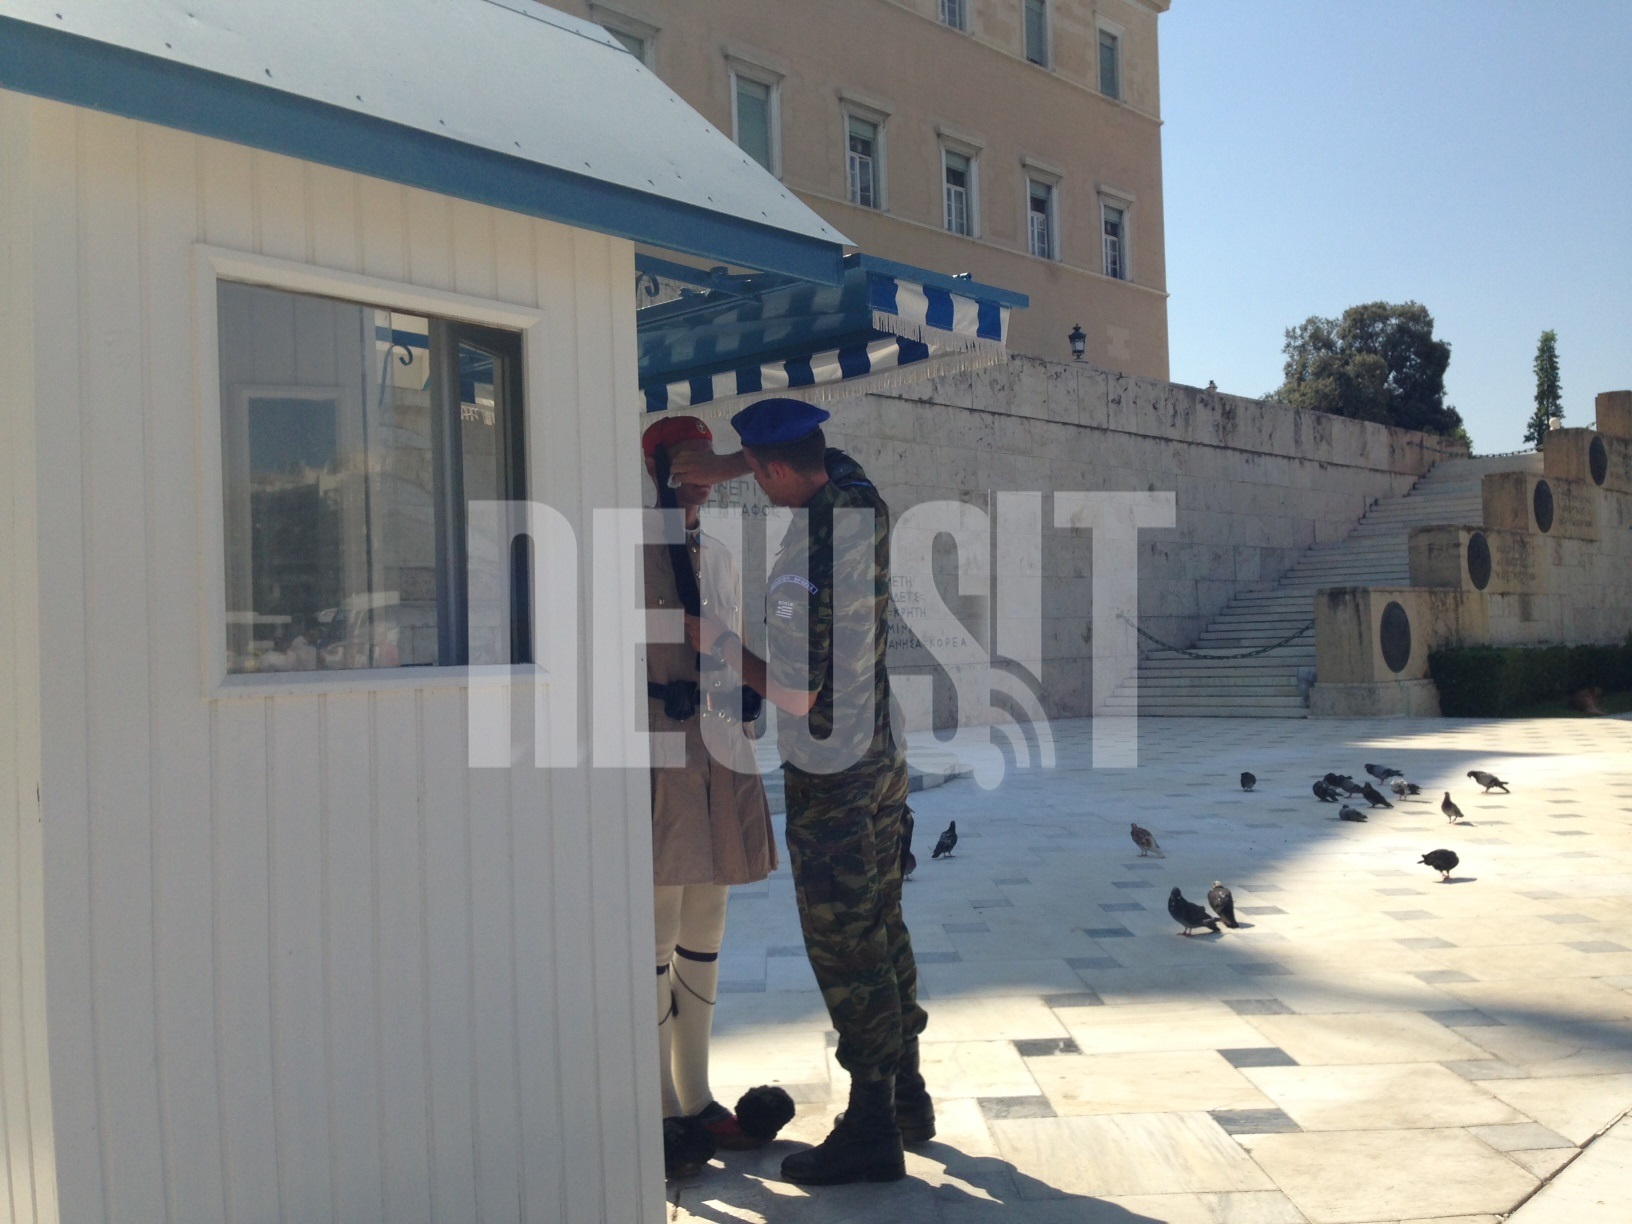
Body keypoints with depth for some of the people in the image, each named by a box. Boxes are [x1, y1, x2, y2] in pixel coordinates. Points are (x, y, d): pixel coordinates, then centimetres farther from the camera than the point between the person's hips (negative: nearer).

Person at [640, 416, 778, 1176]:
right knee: (657, 938, -1)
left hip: (719, 756, 7)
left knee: (704, 937, 13)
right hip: (659, 757, -7)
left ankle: (696, 1096, 24)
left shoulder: (719, 561, 15)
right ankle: (660, 1112, 11)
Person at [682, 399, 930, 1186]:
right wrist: (724, 465, 7)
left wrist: (714, 640, -8)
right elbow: (828, 457, 20)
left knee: (844, 950, 2)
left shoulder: (800, 567, -26)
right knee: (884, 933, 19)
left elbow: (796, 691, -20)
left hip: (827, 776, -9)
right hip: (880, 759, 9)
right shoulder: (863, 503, -2)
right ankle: (907, 1098, 32)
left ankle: (871, 1128, 13)